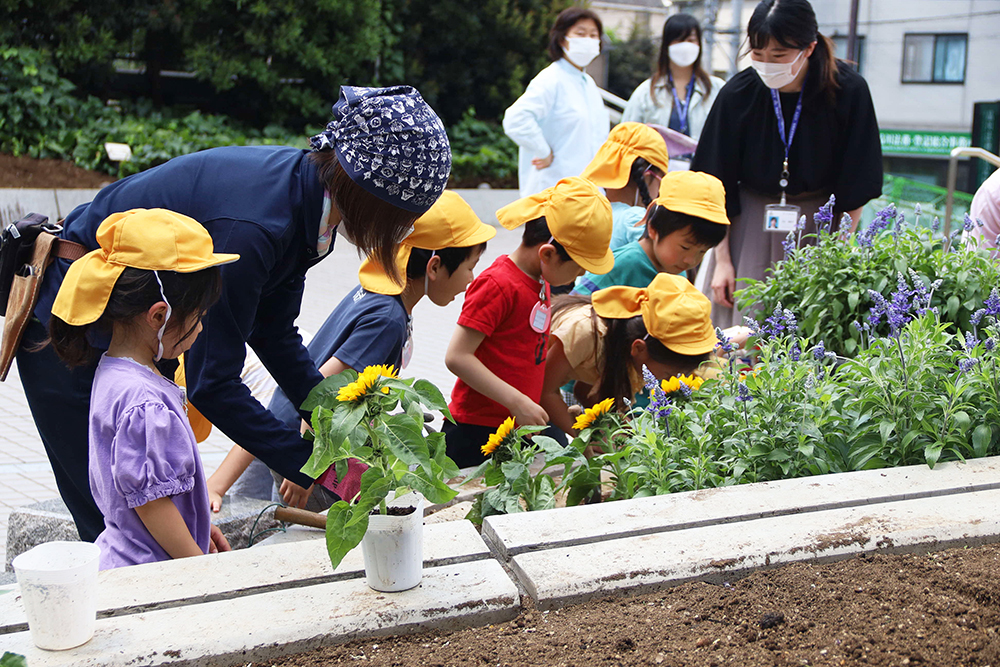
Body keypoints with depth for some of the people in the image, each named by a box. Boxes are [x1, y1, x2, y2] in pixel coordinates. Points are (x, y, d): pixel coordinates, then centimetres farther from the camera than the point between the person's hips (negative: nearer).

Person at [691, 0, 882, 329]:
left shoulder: (849, 92, -14)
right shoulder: (737, 93, -12)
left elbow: (854, 194, -7)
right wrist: (722, 259, -4)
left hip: (820, 227, -1)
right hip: (749, 227, 1)